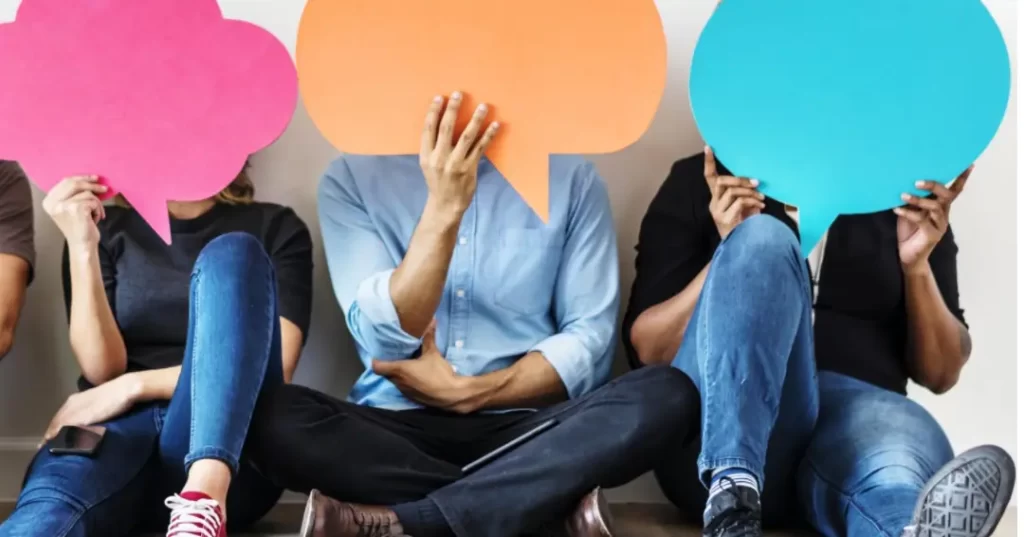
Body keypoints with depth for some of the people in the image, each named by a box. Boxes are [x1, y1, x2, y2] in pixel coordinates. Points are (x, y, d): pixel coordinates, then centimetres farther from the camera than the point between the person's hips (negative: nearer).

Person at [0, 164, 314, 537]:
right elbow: (102, 369, 4)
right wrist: (83, 247, -7)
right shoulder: (107, 229, 17)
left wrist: (136, 385, -7)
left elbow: (277, 365, -1)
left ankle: (205, 497, -41)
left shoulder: (276, 228, 13)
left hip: (231, 450, 0)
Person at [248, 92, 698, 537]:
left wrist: (467, 392, -11)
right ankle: (556, 500, -22)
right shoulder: (353, 176, 3)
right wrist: (444, 206, -18)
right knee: (276, 418, -29)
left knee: (667, 395, -26)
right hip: (398, 429, 0)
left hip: (524, 427, 1)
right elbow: (384, 340, -9)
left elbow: (590, 341, 0)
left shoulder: (571, 177, 5)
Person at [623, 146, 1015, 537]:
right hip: (713, 429, -1)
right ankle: (731, 492, -46)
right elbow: (646, 349, 4)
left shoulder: (899, 196, 16)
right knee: (762, 238, -26)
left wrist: (917, 266, -3)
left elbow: (941, 374, 14)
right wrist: (733, 250, -10)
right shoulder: (698, 182, 11)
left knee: (903, 469, -34)